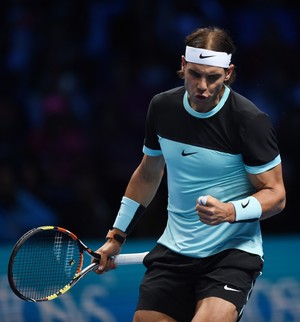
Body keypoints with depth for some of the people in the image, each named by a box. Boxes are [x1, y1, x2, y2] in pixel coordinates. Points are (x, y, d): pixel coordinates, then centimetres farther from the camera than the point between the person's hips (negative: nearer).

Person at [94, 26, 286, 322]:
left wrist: (231, 212, -27)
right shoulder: (162, 107, 0)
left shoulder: (249, 120, -15)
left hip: (233, 251, -5)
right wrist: (117, 235, 20)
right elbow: (148, 174, 17)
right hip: (173, 250, 5)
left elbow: (275, 194, -9)